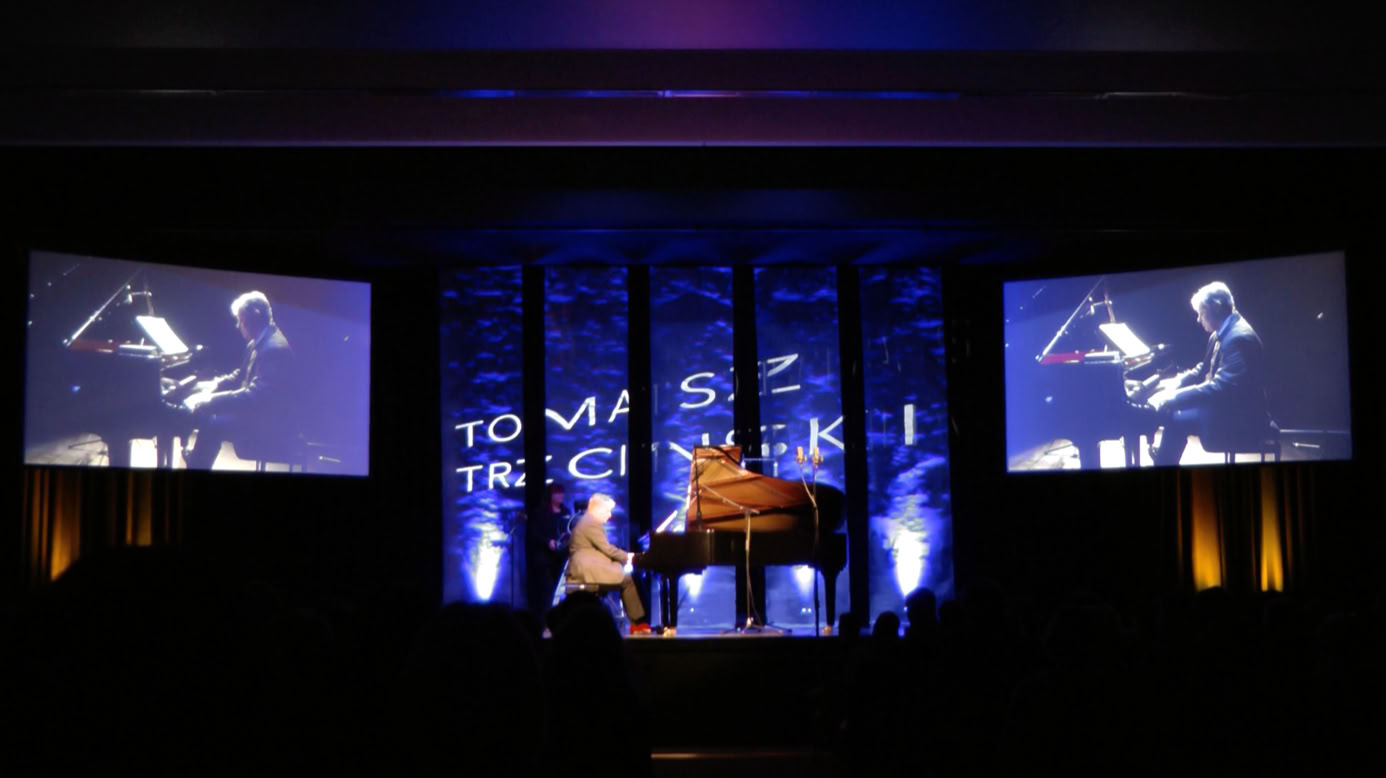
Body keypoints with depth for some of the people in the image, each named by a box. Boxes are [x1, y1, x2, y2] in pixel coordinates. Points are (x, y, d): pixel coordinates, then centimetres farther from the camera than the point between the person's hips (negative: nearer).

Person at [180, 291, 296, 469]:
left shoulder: (274, 349, -24)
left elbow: (254, 396, -29)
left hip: (269, 423, -10)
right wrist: (214, 385, 6)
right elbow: (241, 376, 21)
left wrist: (211, 400, -26)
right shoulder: (260, 341, 8)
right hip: (256, 408, 10)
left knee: (211, 424, -20)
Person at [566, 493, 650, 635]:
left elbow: (602, 549, 18)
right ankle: (638, 623, -5)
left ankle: (637, 622, 0)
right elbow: (606, 549, -17)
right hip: (587, 570, -10)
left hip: (587, 568, 10)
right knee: (628, 579, -12)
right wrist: (627, 556, -5)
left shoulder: (589, 522, 20)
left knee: (626, 577, 4)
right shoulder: (592, 523, -14)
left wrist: (624, 557, 7)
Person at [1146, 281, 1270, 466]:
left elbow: (1221, 388, -30)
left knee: (1177, 420, -19)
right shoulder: (1221, 333, 10)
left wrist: (1174, 397, -28)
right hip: (1224, 404, 10)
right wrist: (1176, 382, 5)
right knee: (1166, 408, 5)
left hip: (1241, 416, -10)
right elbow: (1205, 370, 22)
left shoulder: (1239, 338, -23)